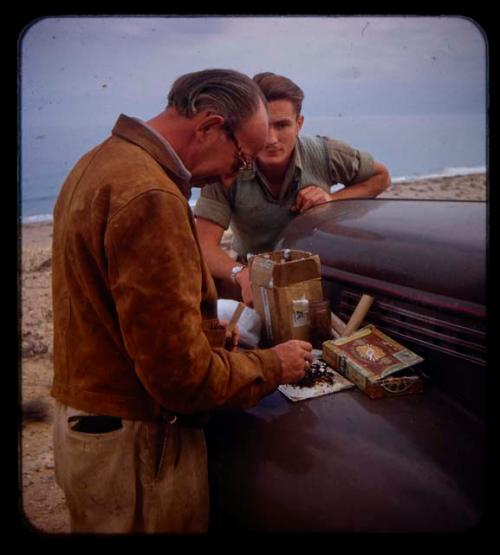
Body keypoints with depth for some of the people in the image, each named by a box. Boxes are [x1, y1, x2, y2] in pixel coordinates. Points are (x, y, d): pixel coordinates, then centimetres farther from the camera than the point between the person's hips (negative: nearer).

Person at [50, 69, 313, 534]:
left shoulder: (99, 163, 7)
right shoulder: (150, 196, -26)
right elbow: (181, 374, -26)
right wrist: (274, 366, -10)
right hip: (134, 443, -9)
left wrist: (210, 331, 8)